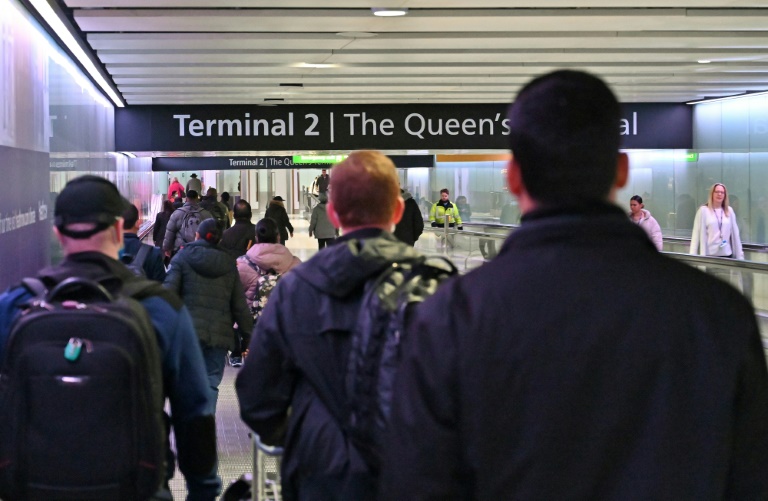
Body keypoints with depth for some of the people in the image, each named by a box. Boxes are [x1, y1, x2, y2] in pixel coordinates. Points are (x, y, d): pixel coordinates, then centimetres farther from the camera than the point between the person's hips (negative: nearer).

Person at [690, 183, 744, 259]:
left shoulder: (729, 211, 10)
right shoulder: (703, 210, -1)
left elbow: (735, 234, 11)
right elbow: (696, 235, -3)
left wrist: (739, 256, 8)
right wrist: (692, 256, -9)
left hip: (726, 254, 3)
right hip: (709, 255, -3)